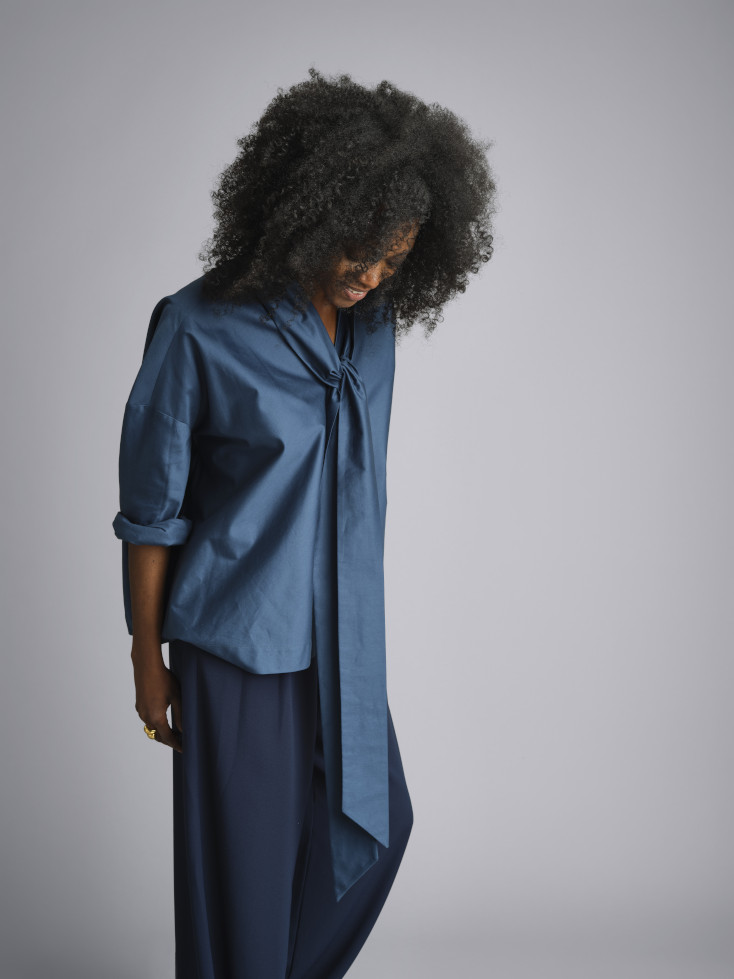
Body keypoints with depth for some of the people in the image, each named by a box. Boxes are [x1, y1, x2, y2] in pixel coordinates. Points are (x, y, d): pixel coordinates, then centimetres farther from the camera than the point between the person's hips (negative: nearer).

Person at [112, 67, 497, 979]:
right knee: (247, 865, 7)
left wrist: (358, 612, 17)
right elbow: (151, 515, -10)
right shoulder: (200, 330, -17)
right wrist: (147, 663, -5)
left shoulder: (375, 325, 1)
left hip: (346, 638, 7)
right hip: (240, 641, -6)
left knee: (373, 826, 20)